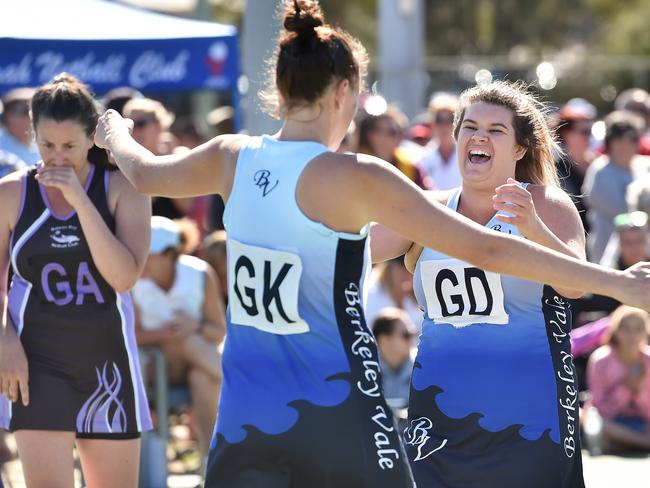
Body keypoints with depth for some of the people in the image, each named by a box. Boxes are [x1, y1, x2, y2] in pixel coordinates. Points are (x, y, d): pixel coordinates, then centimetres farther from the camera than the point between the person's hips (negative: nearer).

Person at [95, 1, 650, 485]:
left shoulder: (233, 159, 2)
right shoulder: (354, 178, -14)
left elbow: (144, 172, 24)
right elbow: (484, 249, -16)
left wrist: (115, 133, 47)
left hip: (246, 424, 5)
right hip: (338, 422, -5)